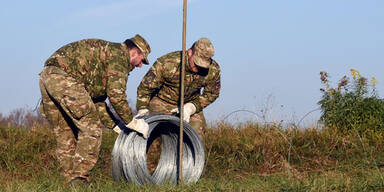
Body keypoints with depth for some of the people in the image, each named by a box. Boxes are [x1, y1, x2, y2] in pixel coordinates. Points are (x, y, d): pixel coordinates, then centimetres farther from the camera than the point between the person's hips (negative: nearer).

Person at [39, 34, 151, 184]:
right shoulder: (119, 54, 2)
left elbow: (96, 99, 31)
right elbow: (116, 94, -7)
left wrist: (116, 126, 29)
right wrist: (131, 122, 2)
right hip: (64, 77, -10)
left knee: (65, 135, 16)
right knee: (91, 128, -5)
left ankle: (71, 179, 16)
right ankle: (79, 178, -8)